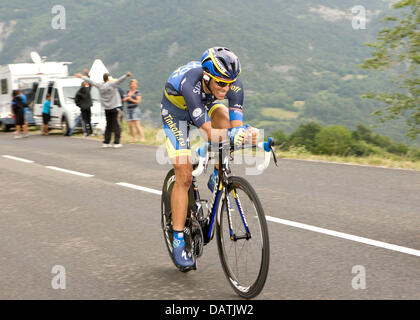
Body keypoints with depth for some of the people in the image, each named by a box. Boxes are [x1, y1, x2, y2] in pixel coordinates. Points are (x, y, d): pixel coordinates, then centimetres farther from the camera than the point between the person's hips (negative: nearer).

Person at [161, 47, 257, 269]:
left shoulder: (233, 84, -30)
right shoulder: (191, 84, -43)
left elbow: (236, 125, -33)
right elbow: (207, 133, -46)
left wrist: (243, 134, -54)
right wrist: (231, 134, -64)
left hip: (205, 104, 5)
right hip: (176, 111, -4)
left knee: (224, 115, -31)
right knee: (184, 177, -11)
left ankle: (217, 179, -8)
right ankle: (178, 241, -2)